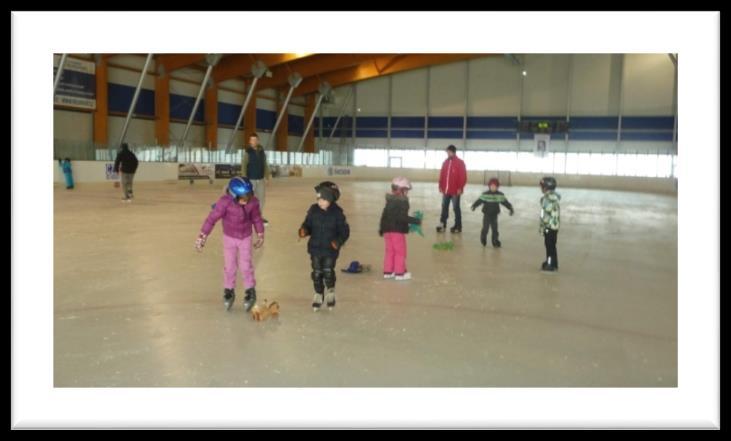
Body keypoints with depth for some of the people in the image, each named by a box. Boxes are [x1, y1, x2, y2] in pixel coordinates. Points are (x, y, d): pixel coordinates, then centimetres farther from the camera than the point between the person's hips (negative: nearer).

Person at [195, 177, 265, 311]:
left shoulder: (253, 202, -21)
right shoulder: (225, 202, -30)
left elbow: (257, 218, -4)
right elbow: (212, 218, -25)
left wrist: (260, 236, 7)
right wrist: (202, 237, -23)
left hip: (246, 238, 1)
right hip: (229, 237, -1)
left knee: (245, 266, 1)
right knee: (229, 266, 7)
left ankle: (250, 291, 20)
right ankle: (229, 291, 28)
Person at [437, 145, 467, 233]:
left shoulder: (460, 162, -8)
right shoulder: (445, 162, 10)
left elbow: (463, 176, -11)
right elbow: (442, 175, 13)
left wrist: (460, 188, -16)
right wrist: (440, 186, 8)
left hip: (455, 191, -5)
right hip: (445, 190, 6)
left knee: (456, 208, 4)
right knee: (444, 207, 10)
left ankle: (458, 226, 13)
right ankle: (442, 225, 18)